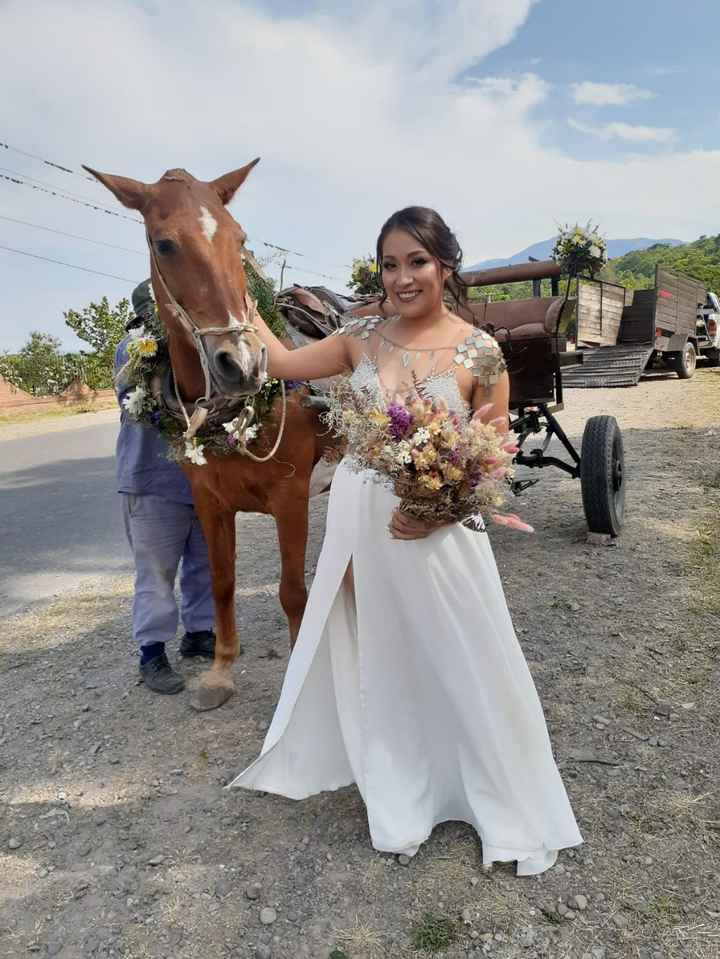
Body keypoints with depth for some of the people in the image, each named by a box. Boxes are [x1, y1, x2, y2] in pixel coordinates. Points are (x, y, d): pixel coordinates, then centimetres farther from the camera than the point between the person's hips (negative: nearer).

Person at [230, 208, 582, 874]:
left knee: (463, 665, 9)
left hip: (437, 530, -3)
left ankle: (508, 809, 35)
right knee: (376, 659, 16)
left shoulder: (480, 353, -8)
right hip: (359, 524, 3)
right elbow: (285, 364, 10)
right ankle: (400, 799, 41)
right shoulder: (363, 338, 1)